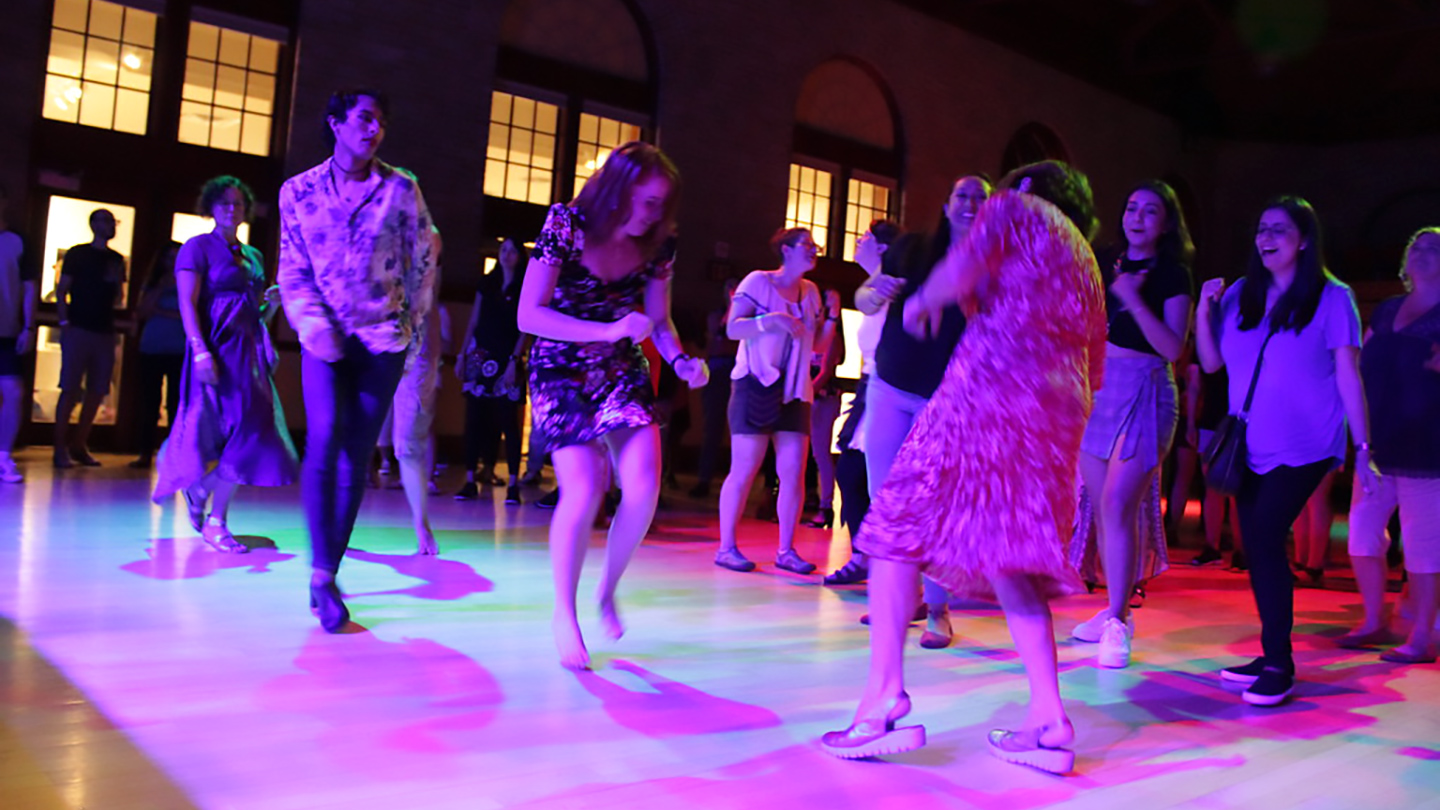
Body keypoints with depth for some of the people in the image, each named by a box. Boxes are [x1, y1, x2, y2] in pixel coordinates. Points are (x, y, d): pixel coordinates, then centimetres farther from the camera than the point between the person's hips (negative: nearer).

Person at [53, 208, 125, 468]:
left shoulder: (116, 260, 16)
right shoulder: (77, 254, 3)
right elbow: (61, 291, 1)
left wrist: (117, 282, -2)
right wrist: (64, 322, -10)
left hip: (105, 331, 5)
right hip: (79, 328, -5)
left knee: (97, 392, 4)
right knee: (70, 390, -7)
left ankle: (79, 445, 13)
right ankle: (60, 448, -4)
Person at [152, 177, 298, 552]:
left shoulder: (253, 256, 19)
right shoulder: (198, 247, 1)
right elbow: (187, 304, -9)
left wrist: (271, 303, 3)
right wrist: (200, 350, -21)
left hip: (250, 353, 6)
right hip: (216, 349, -6)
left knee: (245, 436, 0)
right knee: (216, 432, -8)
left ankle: (216, 522, 10)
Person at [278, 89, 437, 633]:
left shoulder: (401, 189, 3)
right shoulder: (299, 191, 5)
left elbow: (423, 262, 8)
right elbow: (293, 271, 4)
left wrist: (413, 323, 5)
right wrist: (313, 323, -10)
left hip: (383, 340, 0)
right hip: (326, 338, 0)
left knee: (356, 456, 0)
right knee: (325, 439, -20)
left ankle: (327, 573, 10)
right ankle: (321, 571, -14)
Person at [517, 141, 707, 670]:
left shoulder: (654, 246, -4)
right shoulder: (566, 226, -14)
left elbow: (660, 321, 8)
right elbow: (529, 315, -18)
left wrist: (681, 360, -13)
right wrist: (608, 330, -28)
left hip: (622, 372, 4)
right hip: (561, 373, -3)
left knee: (643, 487, -15)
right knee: (583, 489, -18)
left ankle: (608, 591, 11)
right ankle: (564, 614, 4)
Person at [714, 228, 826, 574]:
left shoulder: (810, 291, 14)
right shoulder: (758, 281, -2)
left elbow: (818, 345, 16)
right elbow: (733, 328, -11)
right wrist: (770, 321, -23)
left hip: (794, 391, 6)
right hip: (755, 386, -5)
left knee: (794, 472, -1)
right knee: (744, 469, -6)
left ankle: (786, 551, 6)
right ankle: (726, 548, 2)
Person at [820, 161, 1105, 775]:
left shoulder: (1016, 206, 11)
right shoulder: (1086, 263, 31)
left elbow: (958, 273, -9)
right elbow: (1093, 368, 30)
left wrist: (924, 300, 12)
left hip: (990, 383, -7)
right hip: (1061, 409, 7)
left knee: (902, 522, -3)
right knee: (1010, 557, 10)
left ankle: (885, 697, -14)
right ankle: (1048, 720, 0)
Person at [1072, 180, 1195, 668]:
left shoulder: (1173, 275, -2)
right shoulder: (1105, 263, 12)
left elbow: (1173, 348, -13)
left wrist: (1133, 299, -18)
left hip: (1143, 394, -5)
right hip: (1096, 388, 6)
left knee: (1117, 506, -15)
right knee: (1102, 507, 9)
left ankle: (1118, 621, -7)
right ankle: (1116, 607, 22)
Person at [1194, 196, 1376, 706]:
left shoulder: (1331, 298, -4)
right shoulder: (1240, 295, 8)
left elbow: (1348, 376, -5)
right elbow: (1211, 362, 9)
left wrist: (1362, 448, -7)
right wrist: (1205, 311, -6)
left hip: (1303, 448, -5)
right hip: (1251, 447, 5)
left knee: (1264, 539, -15)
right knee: (1258, 547, 8)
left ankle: (1279, 665, -5)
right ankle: (1273, 658, 21)